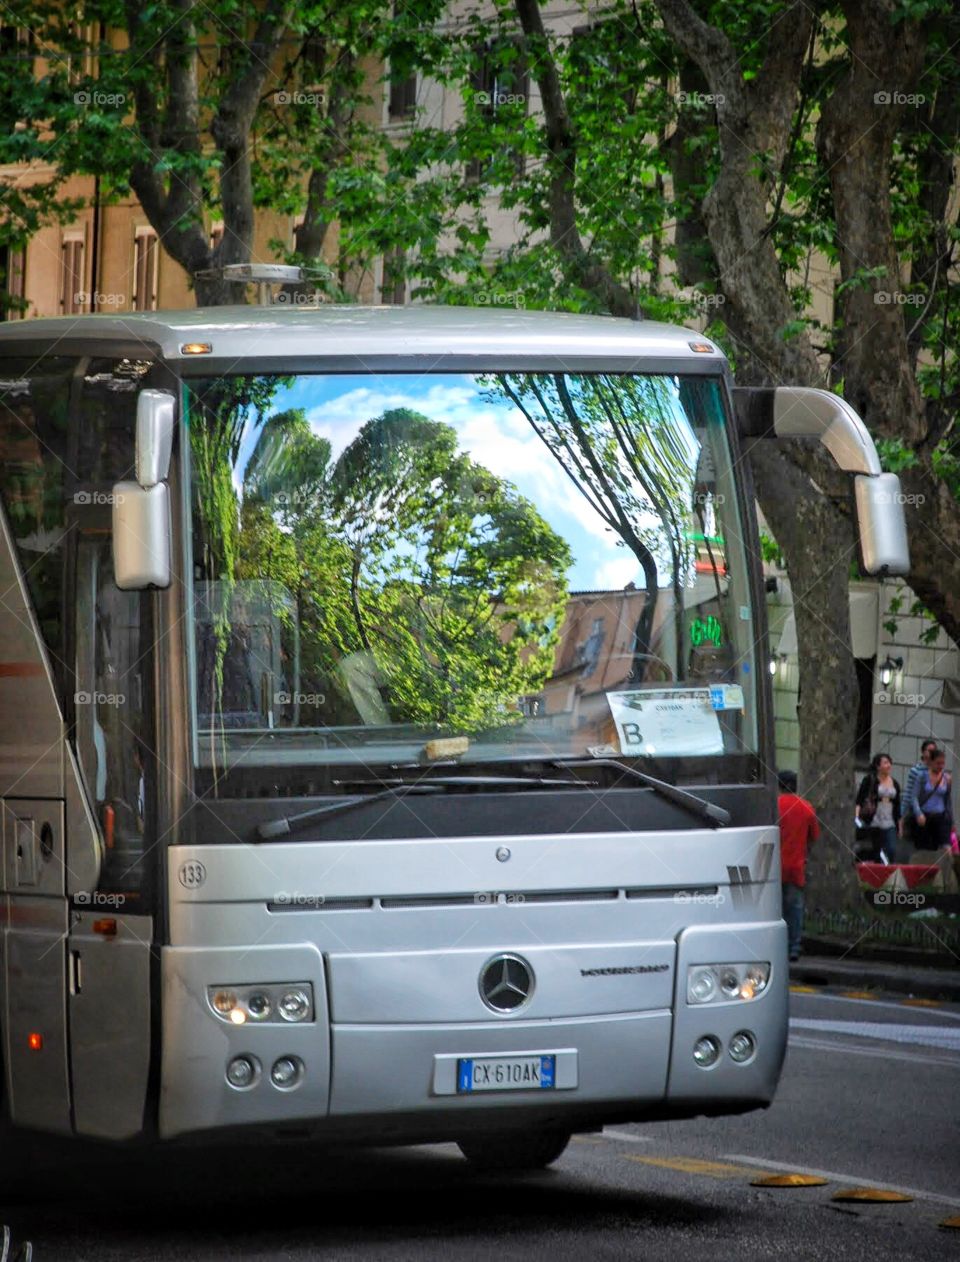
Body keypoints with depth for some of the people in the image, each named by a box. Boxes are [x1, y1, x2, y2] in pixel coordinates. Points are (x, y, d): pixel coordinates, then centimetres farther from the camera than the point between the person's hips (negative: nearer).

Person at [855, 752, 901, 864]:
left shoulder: (894, 784, 14)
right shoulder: (869, 780, 0)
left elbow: (897, 806, 19)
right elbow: (859, 800, -4)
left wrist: (899, 825, 18)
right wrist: (857, 816, -18)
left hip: (889, 824, 4)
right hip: (873, 824, -4)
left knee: (892, 852, -10)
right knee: (875, 853, 0)